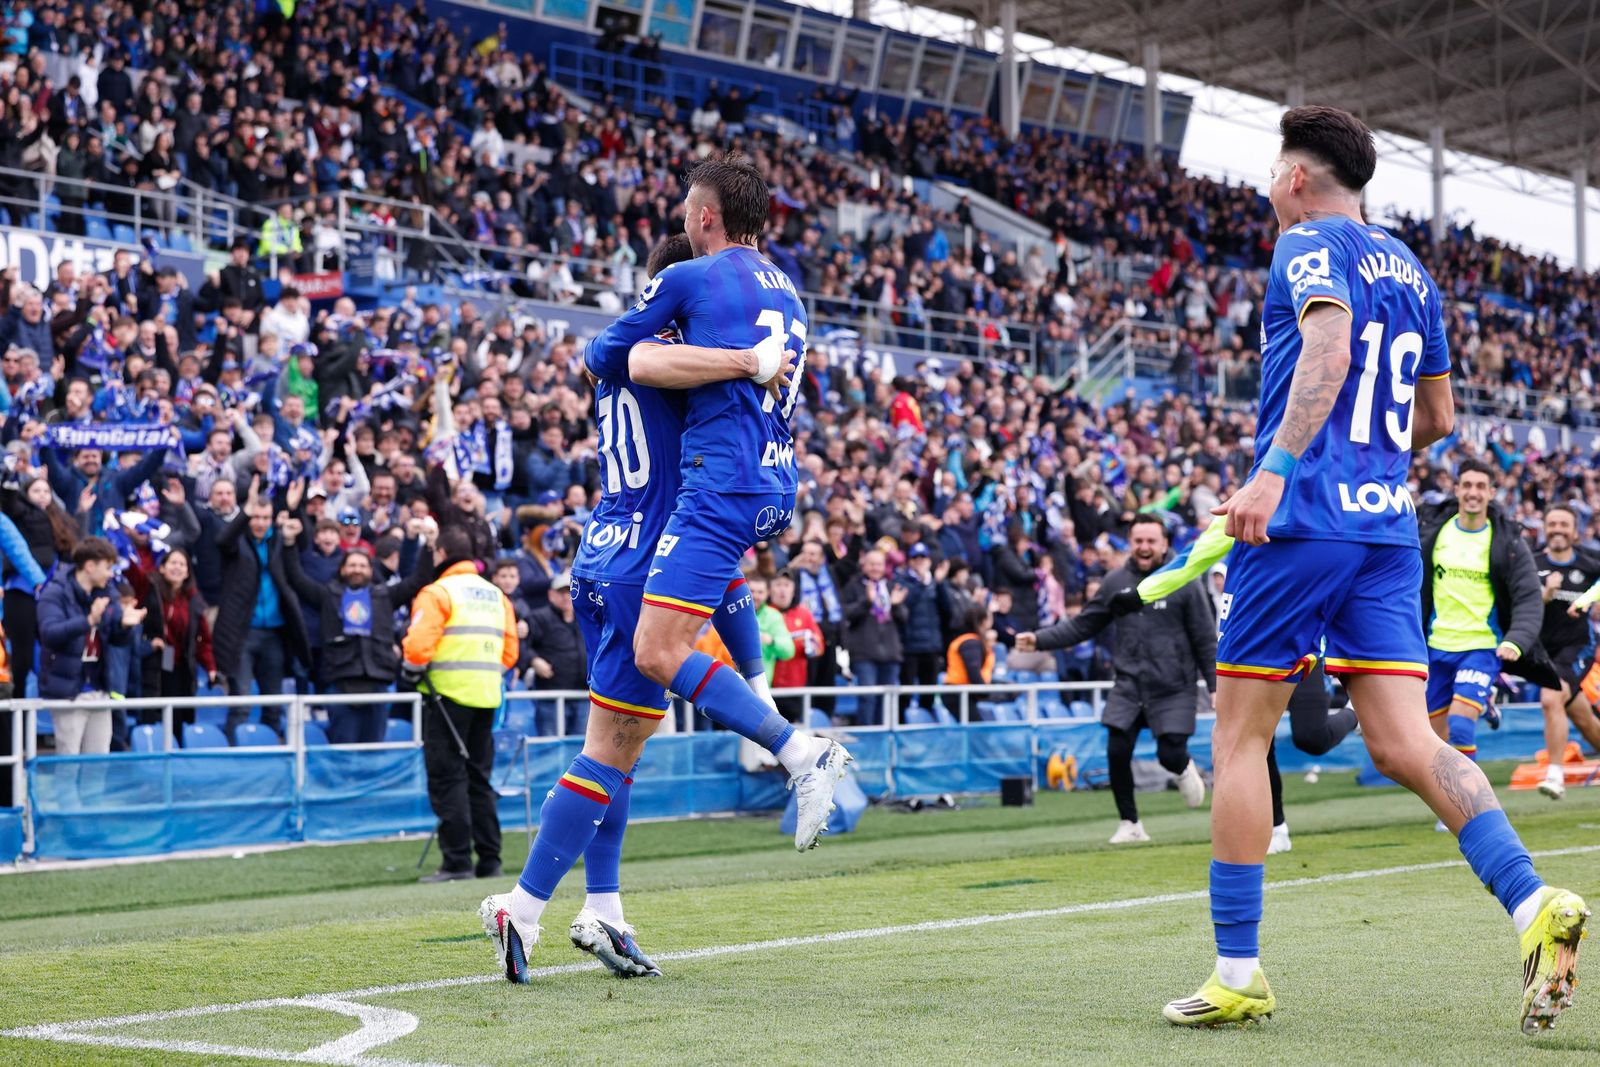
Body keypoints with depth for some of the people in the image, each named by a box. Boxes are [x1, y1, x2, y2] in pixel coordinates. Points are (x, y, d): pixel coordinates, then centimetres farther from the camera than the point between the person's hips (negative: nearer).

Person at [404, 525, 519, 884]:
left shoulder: (437, 593, -7)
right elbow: (510, 651, 15)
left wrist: (410, 672, 2)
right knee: (478, 779, 13)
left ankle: (457, 861, -8)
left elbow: (418, 646, -16)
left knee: (447, 777, -4)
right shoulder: (497, 595, 16)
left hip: (448, 693, -7)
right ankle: (489, 860, 11)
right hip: (487, 695, 7)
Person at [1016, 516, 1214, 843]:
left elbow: (1206, 640, -1)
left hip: (1173, 688, -3)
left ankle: (1184, 769, 31)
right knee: (1117, 752, -8)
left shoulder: (1185, 584, -4)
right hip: (1129, 684, 3)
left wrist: (1216, 687, -4)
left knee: (1170, 755, -9)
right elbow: (1082, 625, 9)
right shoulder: (1116, 582, 5)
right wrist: (1040, 639, -2)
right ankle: (1129, 824, 11)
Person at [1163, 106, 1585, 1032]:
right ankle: (1535, 904, -20)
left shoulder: (1309, 246, -2)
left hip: (1302, 520, -7)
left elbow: (1330, 343, -23)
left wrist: (1277, 467, -32)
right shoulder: (1411, 270, 20)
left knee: (1240, 739, 3)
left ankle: (1239, 973, 4)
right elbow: (1437, 417, 26)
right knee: (1403, 743, 1)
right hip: (1388, 529, 7)